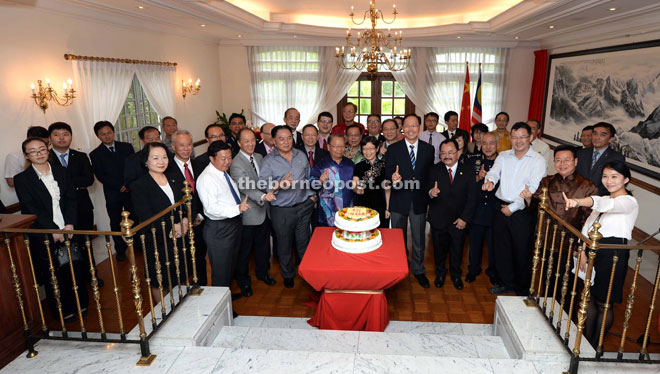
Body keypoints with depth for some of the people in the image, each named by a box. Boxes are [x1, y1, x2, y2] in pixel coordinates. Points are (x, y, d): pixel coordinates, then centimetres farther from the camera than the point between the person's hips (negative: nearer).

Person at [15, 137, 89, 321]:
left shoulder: (61, 171, 8)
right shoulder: (22, 179, -3)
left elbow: (71, 199, 5)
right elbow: (30, 209, -8)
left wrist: (70, 224, -7)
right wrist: (53, 230, -14)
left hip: (68, 230, 3)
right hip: (44, 235, -3)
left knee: (76, 268, 7)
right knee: (53, 273, 6)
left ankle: (80, 304, 24)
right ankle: (63, 311, 21)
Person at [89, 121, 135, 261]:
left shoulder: (127, 147, 7)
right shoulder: (95, 154, 1)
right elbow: (100, 176, -5)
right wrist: (120, 187, -13)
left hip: (132, 190, 1)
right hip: (113, 194, -1)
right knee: (116, 223, 7)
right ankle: (120, 250, 18)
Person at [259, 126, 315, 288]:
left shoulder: (301, 155, 5)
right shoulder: (268, 161, -8)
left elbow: (308, 177, 17)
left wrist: (311, 195, 11)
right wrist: (279, 185, -33)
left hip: (303, 206, 3)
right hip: (282, 210, -3)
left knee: (304, 242, 15)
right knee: (284, 245, 12)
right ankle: (287, 275, 33)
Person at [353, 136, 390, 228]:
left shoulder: (384, 166, 3)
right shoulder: (358, 166, 4)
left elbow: (387, 190, 7)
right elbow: (354, 186, -3)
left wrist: (387, 208, 4)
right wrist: (357, 189, -26)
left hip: (380, 207, 0)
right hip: (362, 206, 0)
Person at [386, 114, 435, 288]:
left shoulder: (428, 149, 4)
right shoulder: (393, 149, -2)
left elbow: (430, 174, 5)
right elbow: (388, 173, -8)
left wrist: (429, 193, -4)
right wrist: (393, 180, -30)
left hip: (419, 201, 1)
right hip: (399, 201, -1)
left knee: (419, 239, 11)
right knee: (399, 238, 13)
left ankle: (419, 270, 29)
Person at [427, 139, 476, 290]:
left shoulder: (467, 172, -3)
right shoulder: (434, 171, -3)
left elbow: (472, 197, -4)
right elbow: (427, 189, -7)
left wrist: (464, 218, -10)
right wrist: (430, 193, -32)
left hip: (459, 221, 0)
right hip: (438, 219, 0)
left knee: (457, 250, 16)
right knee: (439, 249, 14)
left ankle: (455, 275, 40)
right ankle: (440, 274, 39)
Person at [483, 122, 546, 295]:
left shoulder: (538, 160, -4)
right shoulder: (503, 156, 8)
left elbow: (533, 189, -11)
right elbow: (494, 172, -8)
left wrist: (513, 207, -13)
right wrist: (490, 181, -33)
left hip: (522, 211, -4)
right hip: (501, 208, 4)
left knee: (522, 250, 6)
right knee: (502, 247, 13)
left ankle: (523, 289, 24)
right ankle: (507, 282, 32)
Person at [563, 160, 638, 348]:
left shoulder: (629, 202, -8)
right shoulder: (604, 200, 17)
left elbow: (607, 204, -32)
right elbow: (587, 225, 8)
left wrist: (579, 202, -51)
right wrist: (582, 251, -5)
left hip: (613, 254, -7)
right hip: (593, 251, 7)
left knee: (603, 303, 4)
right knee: (589, 298, 13)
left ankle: (595, 345, 19)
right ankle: (586, 339, 27)